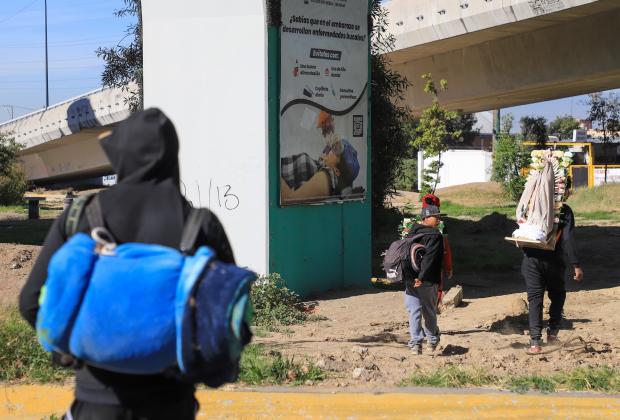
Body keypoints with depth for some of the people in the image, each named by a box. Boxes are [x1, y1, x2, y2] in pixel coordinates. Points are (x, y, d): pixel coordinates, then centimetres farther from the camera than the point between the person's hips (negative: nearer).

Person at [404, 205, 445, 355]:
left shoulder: (412, 233, 10)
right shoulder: (435, 236, -11)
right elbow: (429, 258, -21)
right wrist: (421, 277, -23)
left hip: (410, 280, 4)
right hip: (428, 281, -4)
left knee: (414, 311, 4)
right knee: (429, 312, 10)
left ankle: (416, 342, -5)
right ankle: (432, 341, 24)